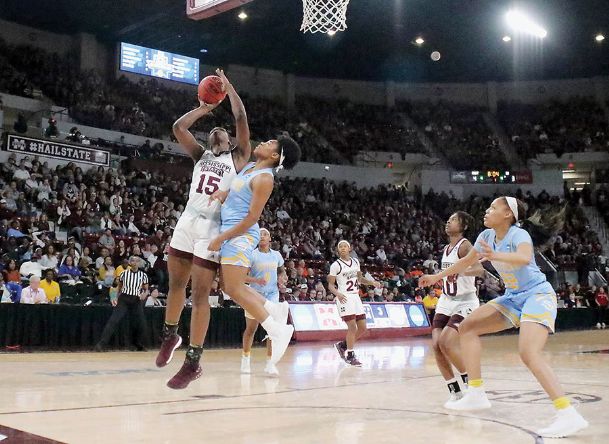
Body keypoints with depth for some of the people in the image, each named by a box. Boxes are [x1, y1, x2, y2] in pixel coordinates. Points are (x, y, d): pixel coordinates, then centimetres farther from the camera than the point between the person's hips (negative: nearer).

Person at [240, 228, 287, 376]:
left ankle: (270, 363, -9)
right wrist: (256, 280, -27)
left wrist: (282, 277, -1)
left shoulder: (276, 255, 5)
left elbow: (282, 271, 22)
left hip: (272, 295, 2)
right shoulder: (252, 254, -6)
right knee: (251, 329, 11)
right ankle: (245, 358, 32)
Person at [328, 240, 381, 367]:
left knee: (362, 328, 6)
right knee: (352, 327, -12)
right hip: (344, 298, -7)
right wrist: (337, 293, -26)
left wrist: (372, 282, 6)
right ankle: (350, 356, 1)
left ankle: (342, 345, 24)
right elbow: (330, 284, -7)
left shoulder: (355, 261, 10)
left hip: (356, 297, 7)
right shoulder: (336, 265, -8)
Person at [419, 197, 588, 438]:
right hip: (513, 297, 9)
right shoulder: (487, 236, 3)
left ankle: (569, 415, -28)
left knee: (529, 353, -28)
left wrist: (495, 256, -60)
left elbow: (524, 258, -43)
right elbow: (466, 261, 19)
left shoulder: (519, 234, -19)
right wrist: (437, 276, 26)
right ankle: (476, 394, 5)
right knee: (467, 328, 3)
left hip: (537, 294, -9)